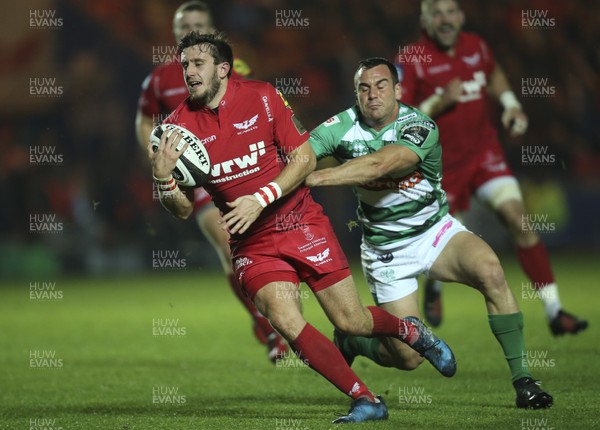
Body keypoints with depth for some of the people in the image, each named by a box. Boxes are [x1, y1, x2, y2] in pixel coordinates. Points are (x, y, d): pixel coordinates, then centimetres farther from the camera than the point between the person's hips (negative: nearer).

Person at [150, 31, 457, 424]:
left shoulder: (261, 97, -9)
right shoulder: (179, 124, -6)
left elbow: (306, 159, -8)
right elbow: (184, 209, -4)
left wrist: (261, 200, -20)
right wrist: (163, 177, -25)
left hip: (301, 223, -1)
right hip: (252, 244, 1)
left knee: (351, 322, 1)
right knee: (285, 321, -22)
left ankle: (412, 331, 35)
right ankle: (366, 401, -10)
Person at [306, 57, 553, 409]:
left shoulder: (421, 127, -22)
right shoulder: (344, 127, -12)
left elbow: (378, 165, -38)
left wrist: (312, 178, -42)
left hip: (435, 231, 0)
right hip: (385, 249, 1)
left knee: (488, 269, -31)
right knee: (408, 357, -4)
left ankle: (523, 380, -22)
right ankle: (348, 340, 31)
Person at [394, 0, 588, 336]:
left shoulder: (476, 47, -1)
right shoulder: (411, 61, -15)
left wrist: (511, 103, 7)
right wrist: (439, 102, -30)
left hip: (485, 154, 3)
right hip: (442, 165, -2)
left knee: (518, 220, -14)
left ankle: (554, 311, -13)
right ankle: (434, 287, 47)